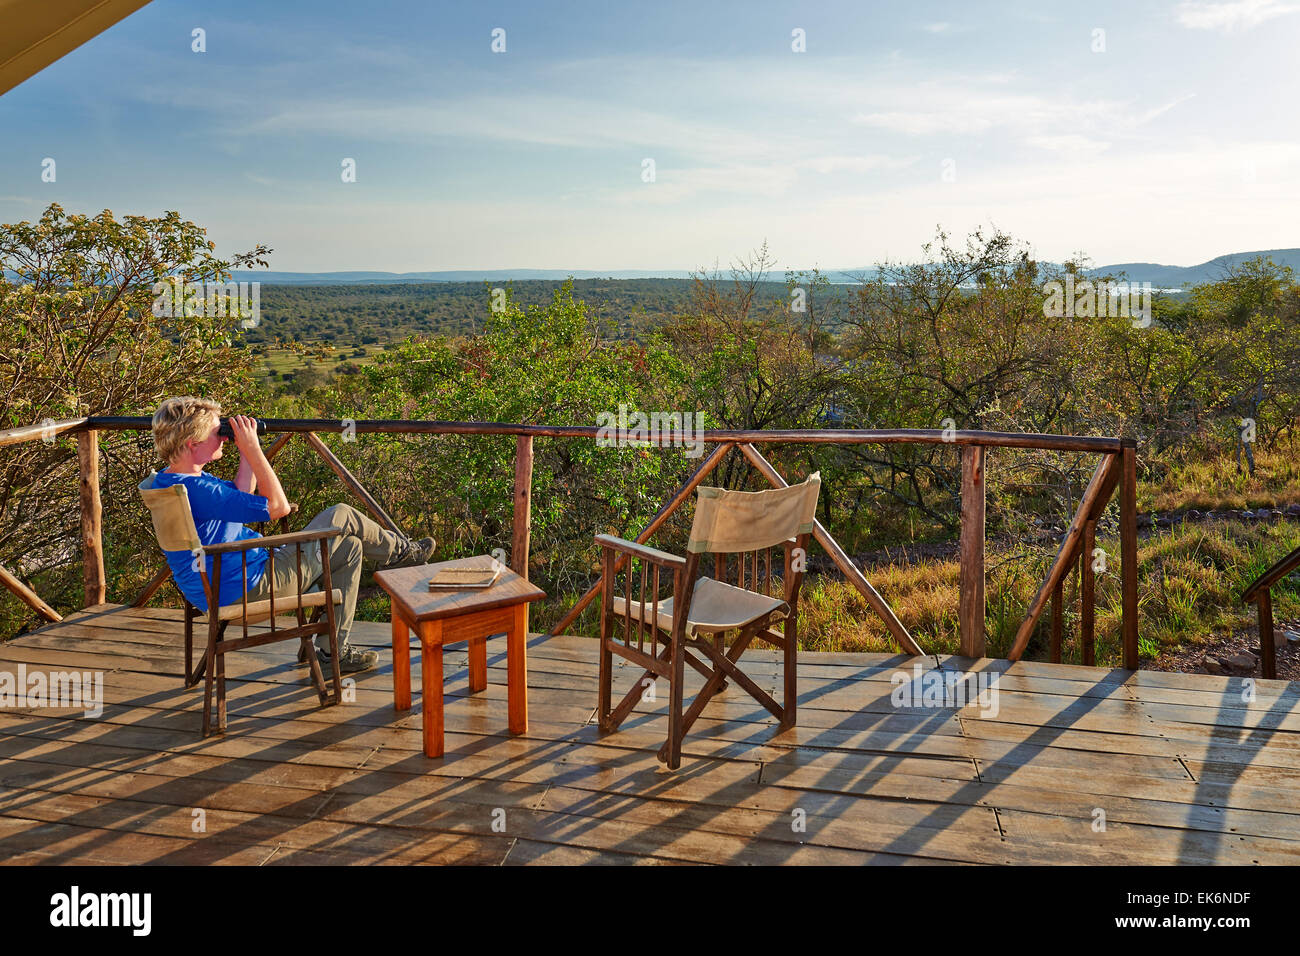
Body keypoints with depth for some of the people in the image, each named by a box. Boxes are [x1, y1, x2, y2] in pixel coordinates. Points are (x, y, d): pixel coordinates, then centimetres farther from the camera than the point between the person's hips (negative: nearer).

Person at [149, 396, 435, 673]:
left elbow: (238, 495, 20)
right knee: (342, 517, -4)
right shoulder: (194, 490, -28)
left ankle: (332, 648, 19)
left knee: (349, 547, 16)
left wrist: (246, 452, 6)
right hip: (250, 588, -11)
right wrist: (252, 448, -19)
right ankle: (402, 552, 25)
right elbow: (278, 507, -24)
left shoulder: (170, 479, 6)